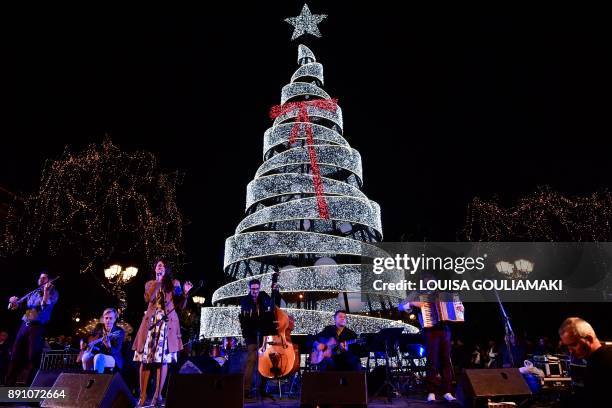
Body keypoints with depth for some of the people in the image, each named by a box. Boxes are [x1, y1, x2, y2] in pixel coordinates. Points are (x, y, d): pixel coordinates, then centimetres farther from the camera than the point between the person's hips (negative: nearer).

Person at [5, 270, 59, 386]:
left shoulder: (52, 293, 2)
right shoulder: (33, 293, 18)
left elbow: (45, 306, -14)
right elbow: (19, 305, 13)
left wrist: (46, 291, -27)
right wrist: (14, 302, -9)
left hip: (38, 327, -5)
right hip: (24, 325, 5)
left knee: (33, 359, -5)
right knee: (15, 357, 5)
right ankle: (9, 385, 14)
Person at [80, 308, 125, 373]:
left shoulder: (119, 332, -13)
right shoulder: (99, 327, 2)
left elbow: (115, 351, -22)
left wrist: (108, 346, -42)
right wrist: (83, 343, 0)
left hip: (112, 357, -5)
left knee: (98, 357, -35)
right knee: (86, 357, -26)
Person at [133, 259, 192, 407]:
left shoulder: (174, 283, 11)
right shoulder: (150, 284, 15)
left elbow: (180, 306, 6)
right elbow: (148, 298, -7)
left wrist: (185, 293, -11)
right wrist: (158, 282, -4)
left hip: (168, 323, -1)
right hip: (151, 322, 1)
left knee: (163, 359, -5)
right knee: (145, 358, -3)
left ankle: (158, 394, 3)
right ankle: (143, 395, 5)